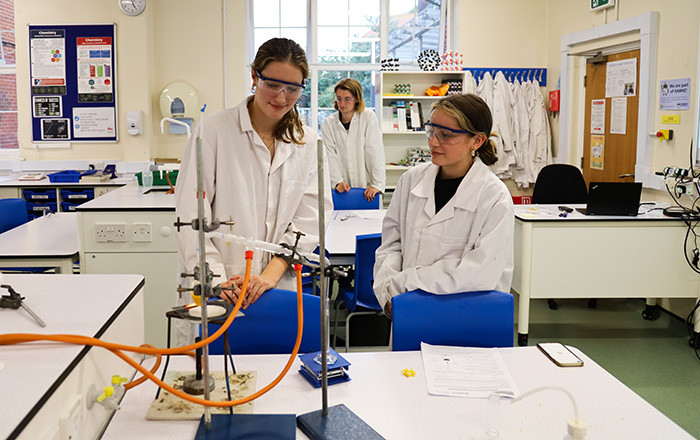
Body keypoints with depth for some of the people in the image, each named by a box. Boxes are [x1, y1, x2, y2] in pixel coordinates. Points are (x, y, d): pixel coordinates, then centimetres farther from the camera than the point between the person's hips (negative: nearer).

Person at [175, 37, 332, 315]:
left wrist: (271, 273, -12)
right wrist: (215, 280, -13)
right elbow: (191, 214, -5)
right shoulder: (214, 130, -2)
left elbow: (310, 219, 1)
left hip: (280, 288, 3)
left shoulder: (308, 143, 7)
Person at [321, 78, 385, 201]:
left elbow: (375, 152, -5)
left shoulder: (368, 117, 2)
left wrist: (377, 184, -13)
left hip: (366, 187, -1)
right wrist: (337, 181, -15)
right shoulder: (329, 123, 8)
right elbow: (330, 156, 0)